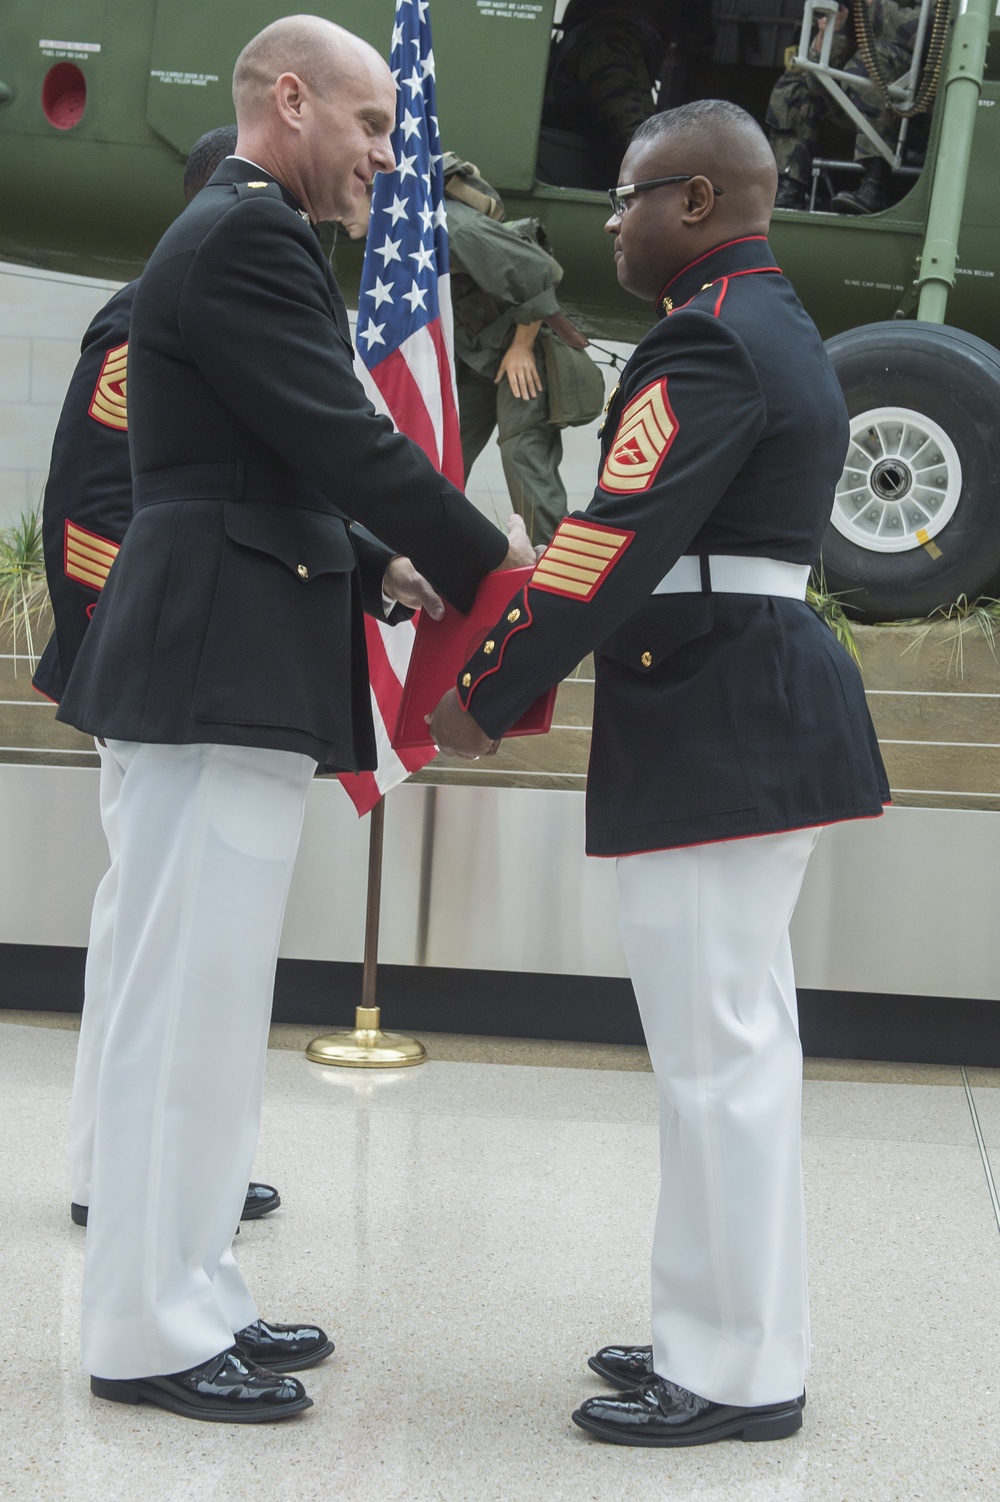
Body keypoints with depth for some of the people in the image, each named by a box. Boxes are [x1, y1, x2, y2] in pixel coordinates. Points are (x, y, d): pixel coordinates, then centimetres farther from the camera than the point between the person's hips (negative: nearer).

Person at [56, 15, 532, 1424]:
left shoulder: (241, 234, 21)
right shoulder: (245, 235, -12)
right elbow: (349, 441, -17)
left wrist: (381, 568, 11)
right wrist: (492, 563, -7)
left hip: (234, 666, 11)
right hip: (220, 671, -11)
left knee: (208, 1001, 13)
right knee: (188, 999, -5)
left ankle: (187, 1294, 21)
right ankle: (146, 1333, 2)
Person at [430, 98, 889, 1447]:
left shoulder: (709, 340, -15)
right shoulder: (780, 331, 17)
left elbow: (619, 541, -20)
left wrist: (487, 695, -12)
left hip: (715, 736, -11)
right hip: (765, 710, 11)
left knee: (716, 1046, -4)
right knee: (737, 1041, 16)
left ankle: (738, 1373, 5)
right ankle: (731, 1331, 26)